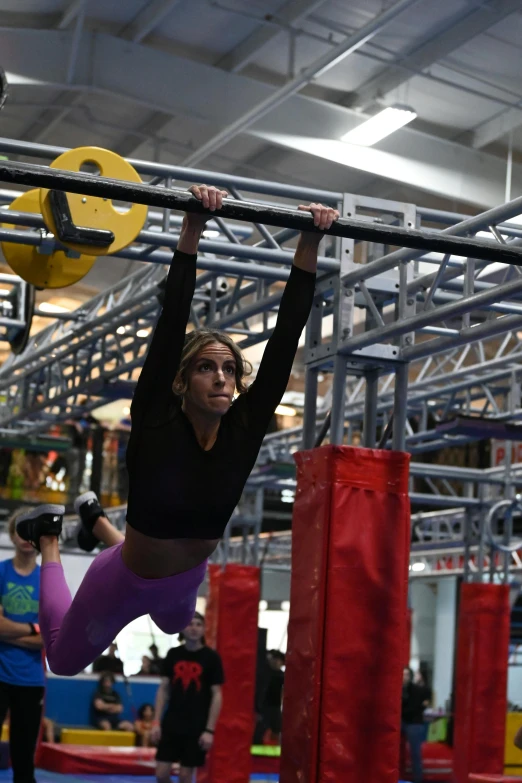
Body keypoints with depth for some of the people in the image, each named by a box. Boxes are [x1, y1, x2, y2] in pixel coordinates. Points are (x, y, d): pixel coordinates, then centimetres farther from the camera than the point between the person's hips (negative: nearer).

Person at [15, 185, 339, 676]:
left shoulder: (244, 429, -20)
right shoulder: (156, 424, -30)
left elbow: (287, 332, -25)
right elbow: (172, 321, -40)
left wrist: (309, 246, -31)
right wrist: (192, 230, -47)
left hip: (186, 581, 5)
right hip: (123, 585, -4)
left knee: (175, 624, 40)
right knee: (65, 660, 23)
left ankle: (96, 520, 52)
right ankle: (49, 537, 41)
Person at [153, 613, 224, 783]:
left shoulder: (211, 657, -5)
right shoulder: (173, 654, 4)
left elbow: (216, 696, -5)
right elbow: (163, 689, 8)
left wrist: (210, 729, -10)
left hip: (197, 727, -3)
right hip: (172, 724, 3)